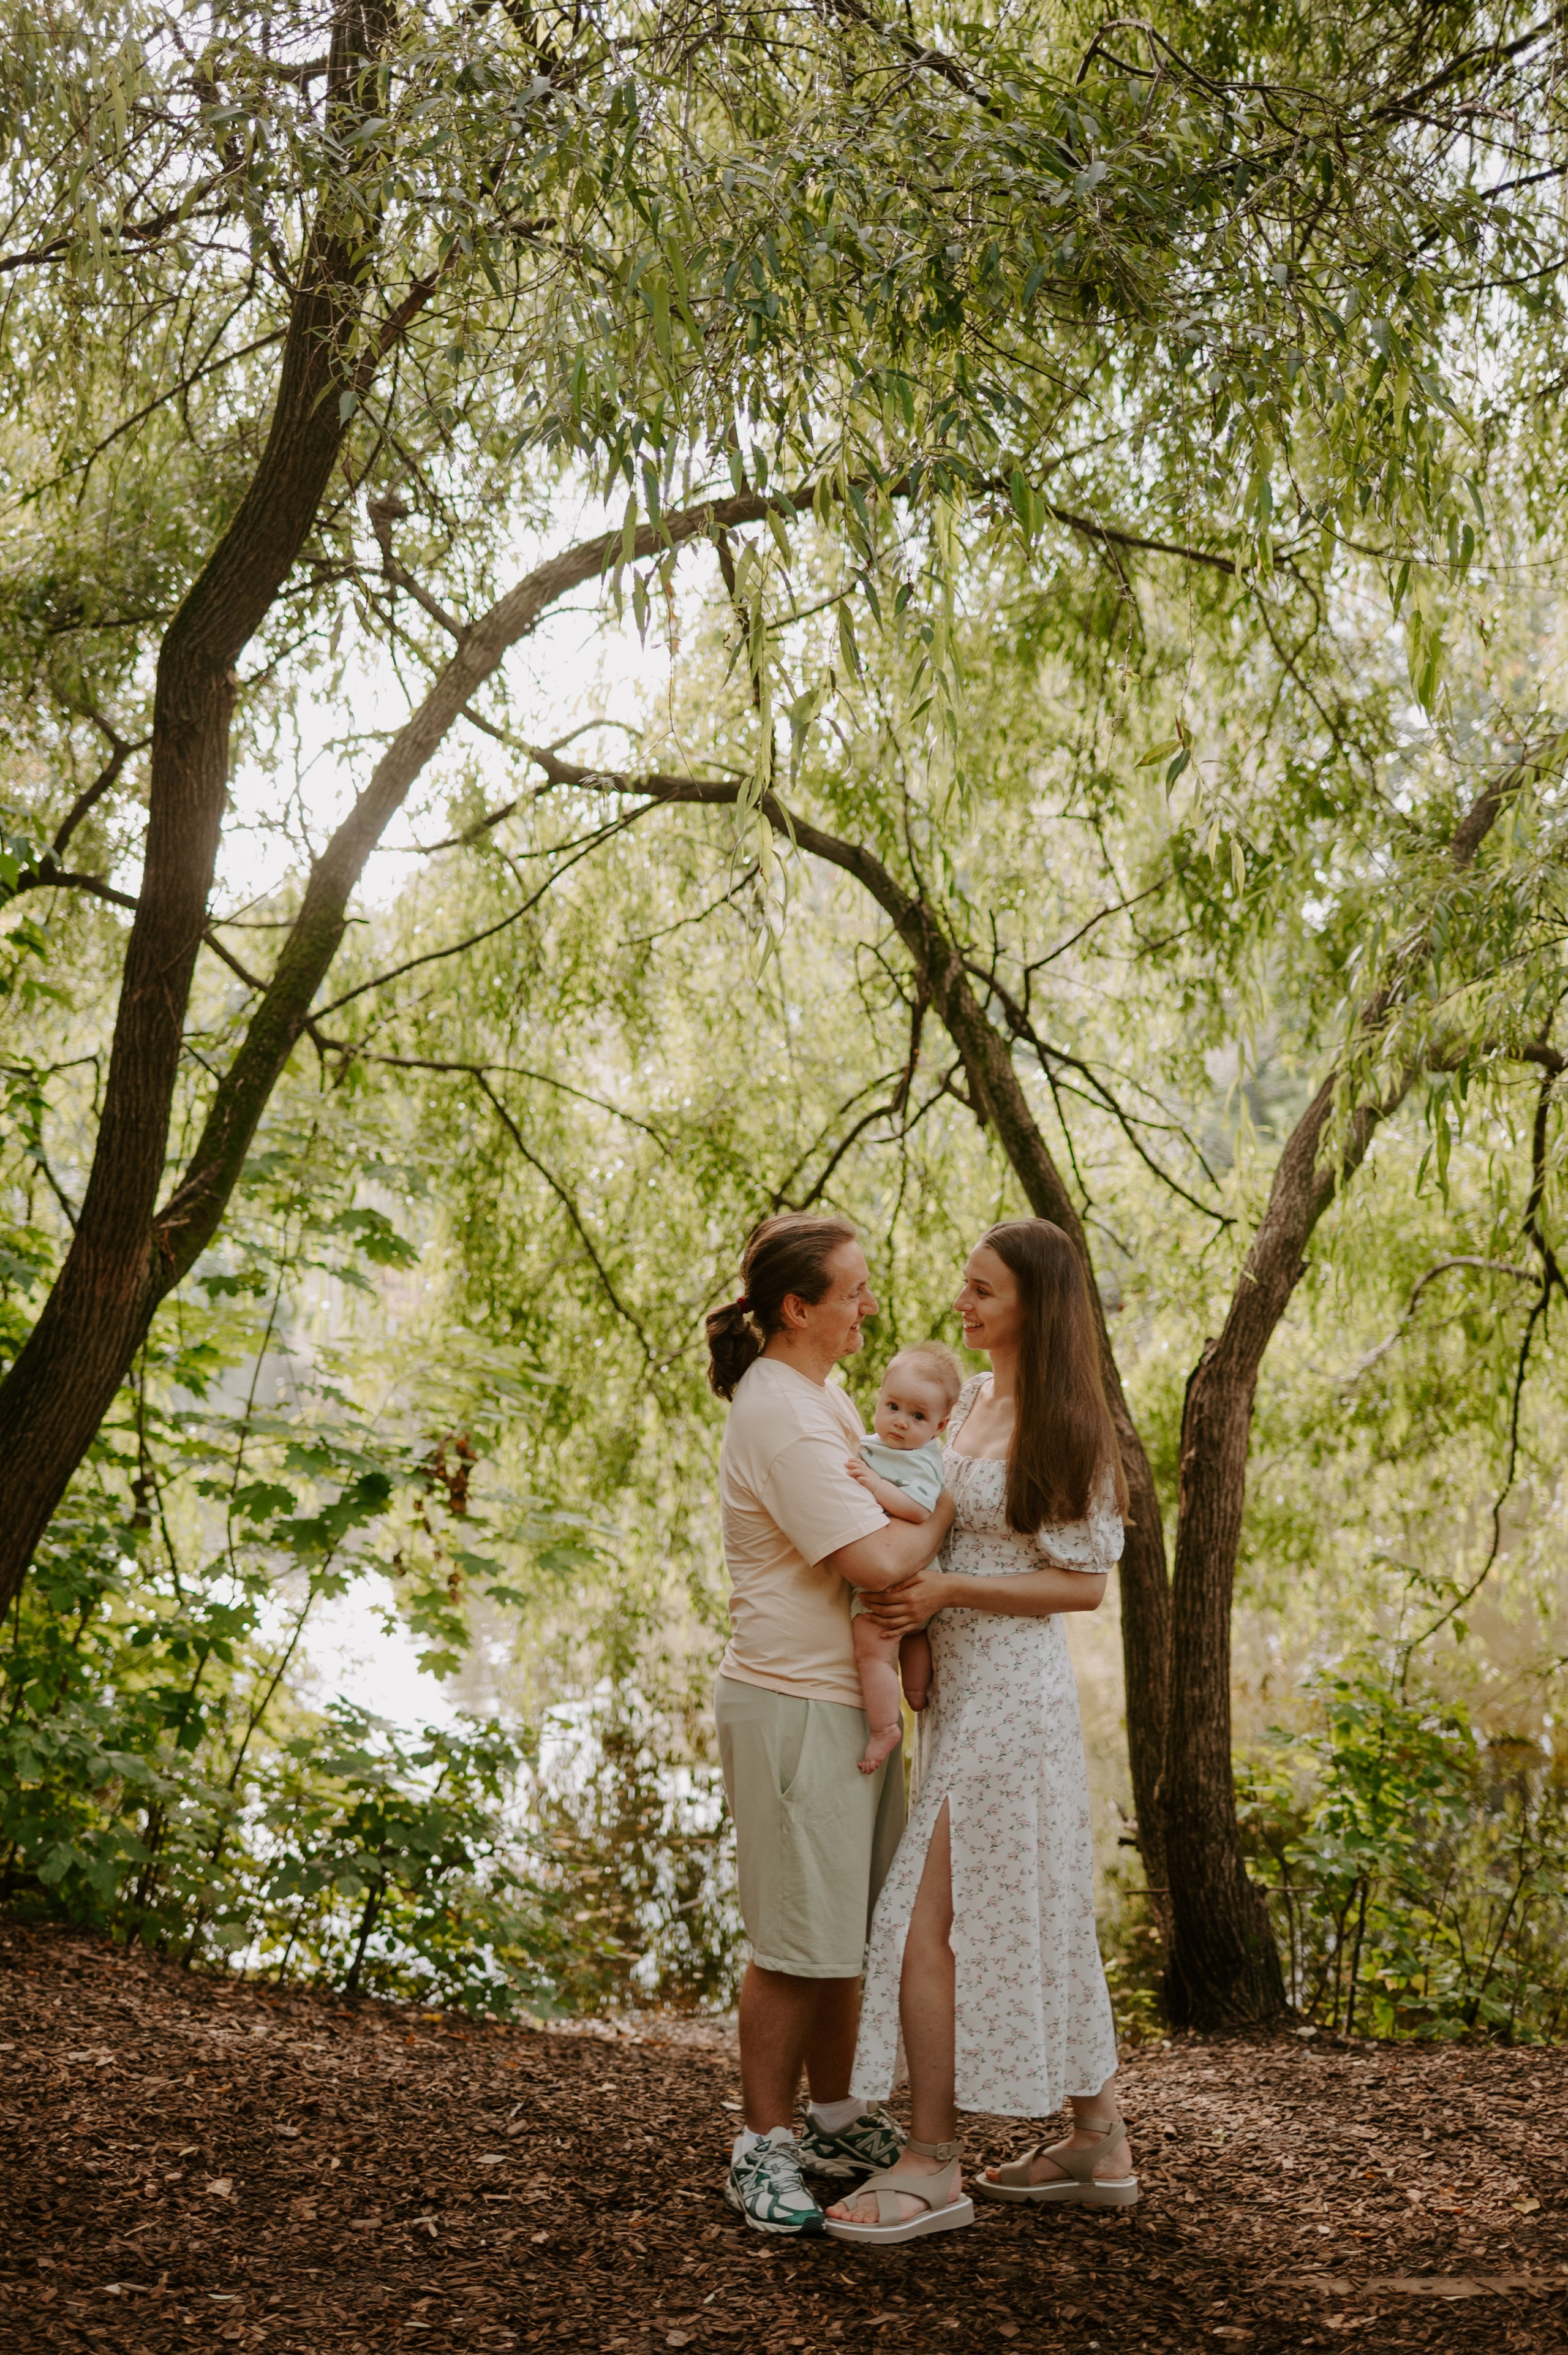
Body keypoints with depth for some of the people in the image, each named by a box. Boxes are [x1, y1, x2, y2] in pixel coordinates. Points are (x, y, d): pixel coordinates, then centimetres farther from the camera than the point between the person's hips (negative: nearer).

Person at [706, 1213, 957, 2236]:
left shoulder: (821, 1396, 13)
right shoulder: (781, 1417, -20)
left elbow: (881, 1519, 23)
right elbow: (880, 1559, -26)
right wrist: (949, 1506, -9)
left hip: (851, 1701, 10)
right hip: (795, 1707, -10)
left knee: (847, 1927, 17)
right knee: (799, 1941, -2)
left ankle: (835, 2121, 30)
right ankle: (763, 2150, 11)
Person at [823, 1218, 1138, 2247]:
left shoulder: (1064, 1429, -13)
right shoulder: (971, 1400, 9)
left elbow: (1084, 1584, -14)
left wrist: (946, 1593, -17)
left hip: (1011, 1689, -9)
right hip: (964, 1686, 9)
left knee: (930, 1919, -6)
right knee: (1035, 1919, 15)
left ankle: (934, 2165, 3)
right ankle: (1101, 2144, 25)